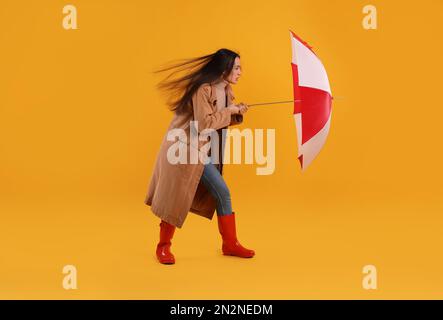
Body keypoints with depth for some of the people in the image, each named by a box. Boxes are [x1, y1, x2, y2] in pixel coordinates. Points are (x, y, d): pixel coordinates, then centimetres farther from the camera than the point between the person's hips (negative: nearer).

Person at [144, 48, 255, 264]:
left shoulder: (226, 90, 8)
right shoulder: (203, 90, -19)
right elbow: (204, 123, -25)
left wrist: (237, 114, -4)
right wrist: (229, 111, -16)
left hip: (203, 150, 9)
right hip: (186, 147, -9)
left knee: (221, 194, 7)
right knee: (176, 198, -3)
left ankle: (230, 244, 19)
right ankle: (163, 247, 15)